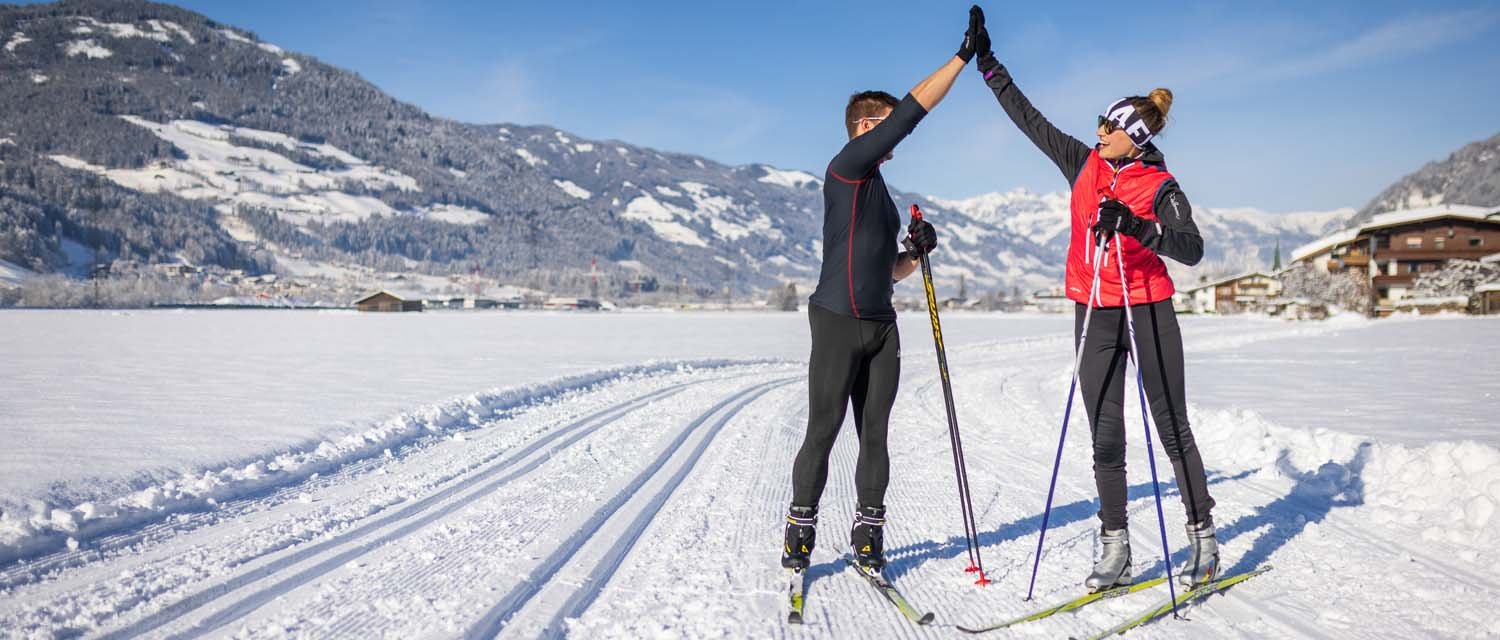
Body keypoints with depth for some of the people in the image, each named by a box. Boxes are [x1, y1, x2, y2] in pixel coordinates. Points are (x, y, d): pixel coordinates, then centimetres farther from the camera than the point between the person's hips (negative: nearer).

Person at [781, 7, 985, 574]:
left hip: (881, 326, 8)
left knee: (874, 436, 7)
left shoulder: (879, 191, 20)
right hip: (837, 320, -8)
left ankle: (868, 537, 15)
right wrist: (963, 56, -11)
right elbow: (910, 112, -13)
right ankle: (800, 532, 12)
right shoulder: (847, 166, -4)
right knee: (822, 433, -2)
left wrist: (916, 253, 3)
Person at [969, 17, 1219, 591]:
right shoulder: (1083, 163, 8)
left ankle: (1203, 539, 18)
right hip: (1094, 315, 4)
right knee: (1105, 439, 5)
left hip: (1148, 311, -4)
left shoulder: (1160, 188, -6)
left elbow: (1192, 249, -18)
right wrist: (989, 65, 15)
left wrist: (1134, 226, -31)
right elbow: (1030, 120, 14)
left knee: (1172, 429, 4)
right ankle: (1115, 551, 12)